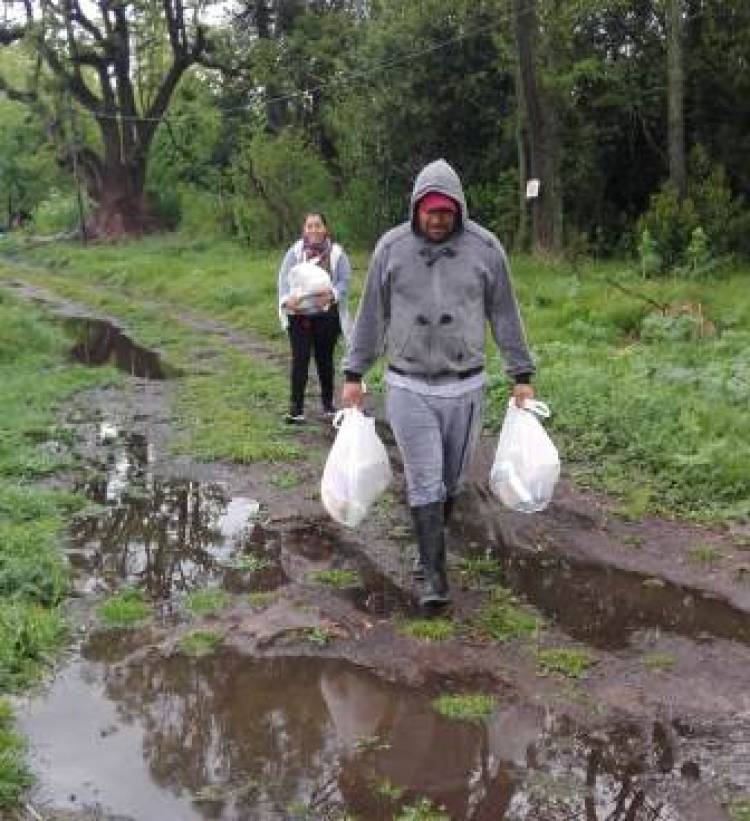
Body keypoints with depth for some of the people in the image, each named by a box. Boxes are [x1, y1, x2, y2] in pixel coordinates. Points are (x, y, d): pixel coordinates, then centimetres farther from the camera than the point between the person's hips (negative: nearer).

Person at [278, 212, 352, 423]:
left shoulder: (336, 253, 2)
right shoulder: (295, 252, 4)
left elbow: (344, 280, -4)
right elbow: (284, 277, -3)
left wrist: (332, 294, -25)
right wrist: (287, 298, -23)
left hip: (327, 314, 0)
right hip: (299, 314, 0)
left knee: (325, 359, 11)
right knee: (299, 360, -4)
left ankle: (328, 403, 25)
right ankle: (296, 407, 0)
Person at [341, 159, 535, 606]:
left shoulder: (485, 248, -3)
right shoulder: (391, 248, -3)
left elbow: (505, 315, 4)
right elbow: (372, 315, 5)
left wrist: (522, 375, 5)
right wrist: (354, 374, 6)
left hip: (465, 386, 1)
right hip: (409, 388, -1)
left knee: (451, 479, 14)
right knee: (425, 483, -1)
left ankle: (430, 547, 36)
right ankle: (434, 574, 5)